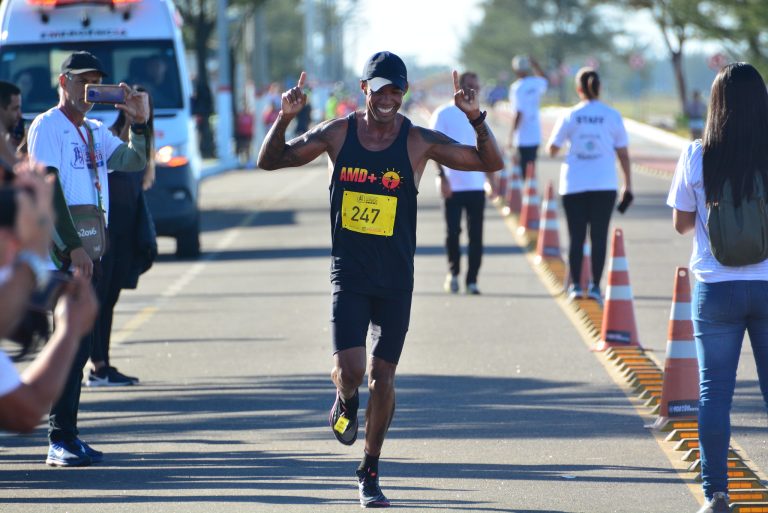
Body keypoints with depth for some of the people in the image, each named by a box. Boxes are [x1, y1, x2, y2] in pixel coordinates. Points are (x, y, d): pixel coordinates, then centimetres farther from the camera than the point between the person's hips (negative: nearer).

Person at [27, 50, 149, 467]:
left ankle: (68, 436, 13)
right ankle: (60, 441, -10)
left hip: (88, 250, 8)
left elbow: (135, 162, 12)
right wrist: (73, 248, -19)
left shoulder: (95, 132, 18)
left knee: (79, 343, 8)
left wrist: (140, 121, -2)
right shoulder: (47, 127, -5)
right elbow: (49, 191, -13)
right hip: (61, 252, -8)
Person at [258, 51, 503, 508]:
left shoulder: (419, 142, -5)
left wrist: (477, 119, -22)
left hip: (396, 280, 0)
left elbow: (492, 163, -6)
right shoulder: (338, 134, -1)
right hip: (349, 274, 0)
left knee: (383, 376, 4)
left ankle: (370, 473, 21)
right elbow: (270, 161, 5)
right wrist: (284, 120, -13)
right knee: (350, 369, -15)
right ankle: (346, 401, 24)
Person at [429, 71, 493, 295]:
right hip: (453, 185, -4)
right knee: (453, 231, -5)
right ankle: (453, 272, 16)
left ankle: (471, 280, 8)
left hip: (477, 186, 4)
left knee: (476, 235, 1)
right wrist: (442, 177, -15)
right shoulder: (444, 114, -2)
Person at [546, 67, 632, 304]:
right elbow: (623, 153, 1)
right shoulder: (612, 116, -1)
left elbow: (552, 149, 2)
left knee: (576, 236, 7)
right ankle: (595, 286, 1)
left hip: (574, 184, 0)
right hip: (604, 184, 0)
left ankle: (575, 285, 6)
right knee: (599, 236, 4)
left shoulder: (570, 116, -2)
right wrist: (628, 184, 9)